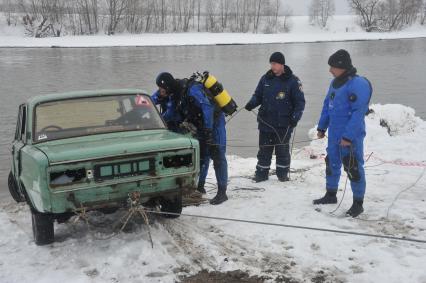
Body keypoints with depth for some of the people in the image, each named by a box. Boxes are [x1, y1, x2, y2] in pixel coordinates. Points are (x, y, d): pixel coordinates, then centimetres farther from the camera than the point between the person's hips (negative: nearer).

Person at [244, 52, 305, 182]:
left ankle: (283, 174, 21)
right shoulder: (265, 79, 7)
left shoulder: (292, 80, -4)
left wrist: (295, 117, -15)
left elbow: (300, 101, -3)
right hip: (266, 121, 3)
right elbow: (258, 95, 14)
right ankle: (261, 174, 17)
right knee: (264, 150, 8)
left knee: (282, 150, 7)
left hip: (284, 124, -3)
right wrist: (251, 103, -7)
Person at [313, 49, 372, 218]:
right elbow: (327, 105, 17)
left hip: (351, 136, -8)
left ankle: (358, 203, 11)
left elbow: (358, 113, -23)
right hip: (334, 135, 9)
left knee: (353, 168, -1)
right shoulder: (335, 82, 9)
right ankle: (330, 195, 34)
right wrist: (322, 127, 16)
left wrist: (348, 136, -25)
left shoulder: (358, 84, -18)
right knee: (331, 164, 17)